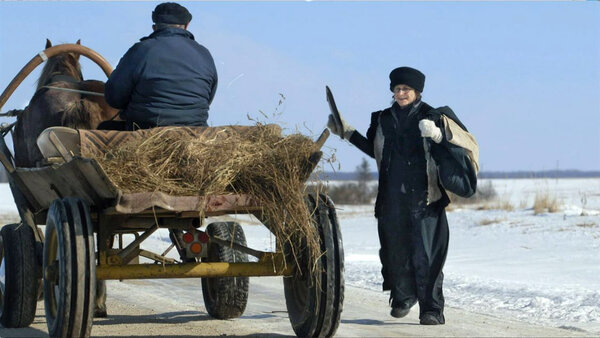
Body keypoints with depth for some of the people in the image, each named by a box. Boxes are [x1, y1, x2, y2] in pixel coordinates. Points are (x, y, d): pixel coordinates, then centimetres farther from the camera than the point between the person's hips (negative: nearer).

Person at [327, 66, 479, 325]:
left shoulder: (433, 117, -1)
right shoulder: (383, 120, 12)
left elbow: (467, 145, -4)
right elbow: (374, 150, 27)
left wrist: (438, 136, -21)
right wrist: (346, 132, 24)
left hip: (424, 197, -4)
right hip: (392, 196, 4)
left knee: (426, 253, -10)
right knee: (395, 250, 11)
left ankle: (431, 309, -7)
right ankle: (403, 297, 31)